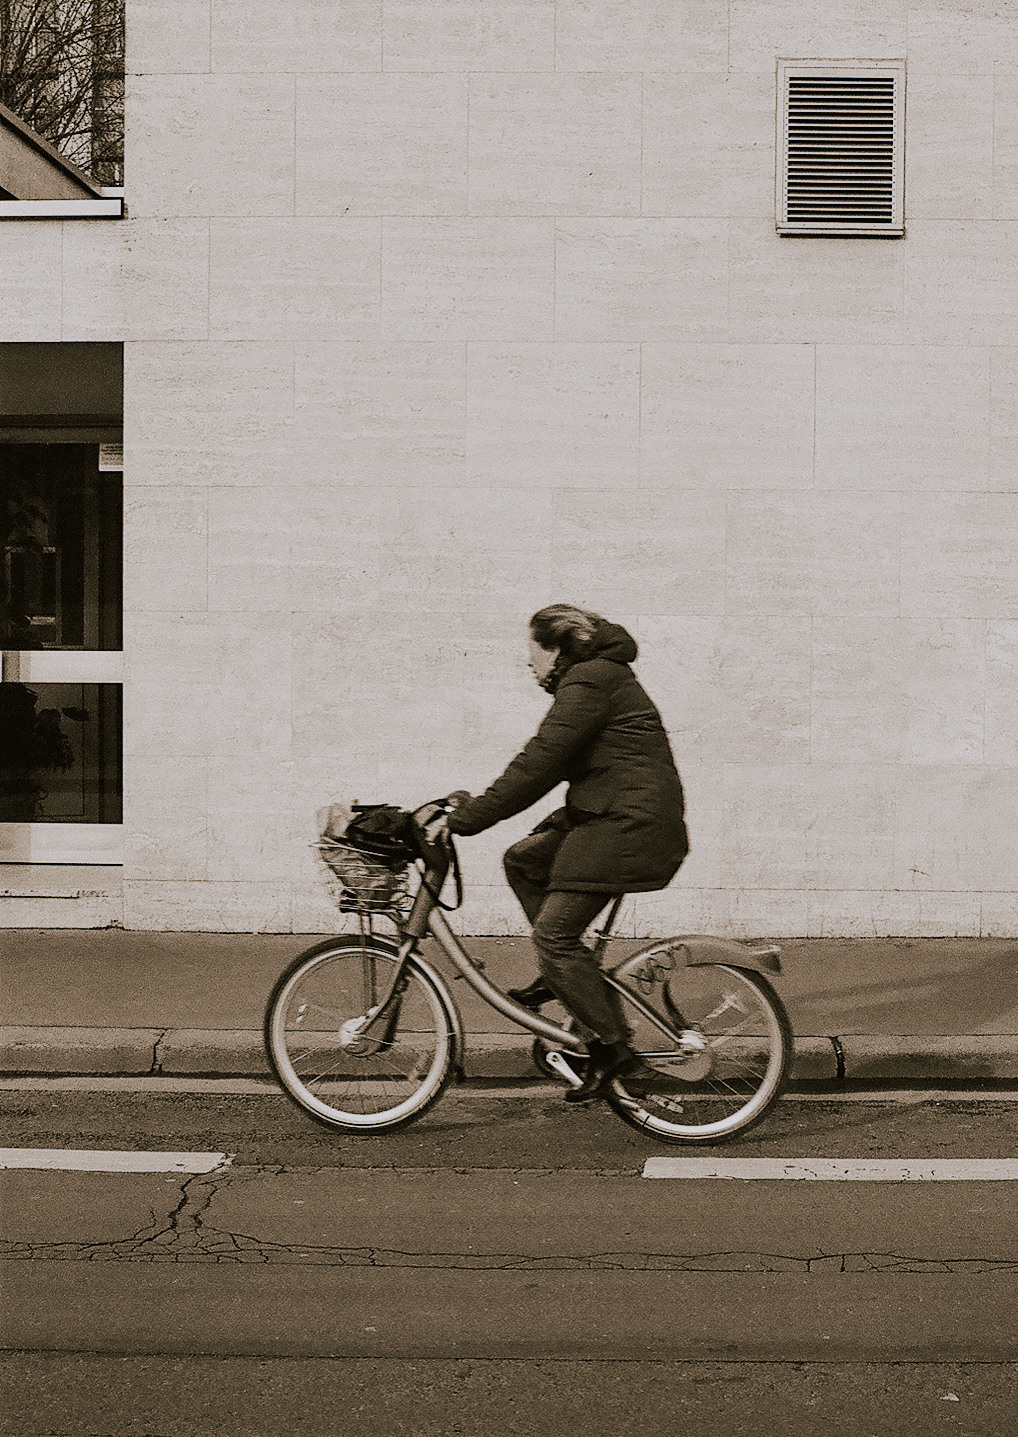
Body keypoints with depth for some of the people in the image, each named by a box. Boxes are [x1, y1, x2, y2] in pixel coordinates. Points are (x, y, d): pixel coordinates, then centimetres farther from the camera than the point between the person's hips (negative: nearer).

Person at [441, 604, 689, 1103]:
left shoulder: (590, 683, -13)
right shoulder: (596, 679, 21)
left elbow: (538, 762, -20)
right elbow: (548, 764, 24)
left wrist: (470, 816, -16)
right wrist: (475, 805, 24)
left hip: (629, 824, -11)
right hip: (606, 818, 11)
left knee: (554, 931, -10)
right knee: (522, 860, 15)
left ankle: (610, 1048, -5)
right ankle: (562, 974, 15)